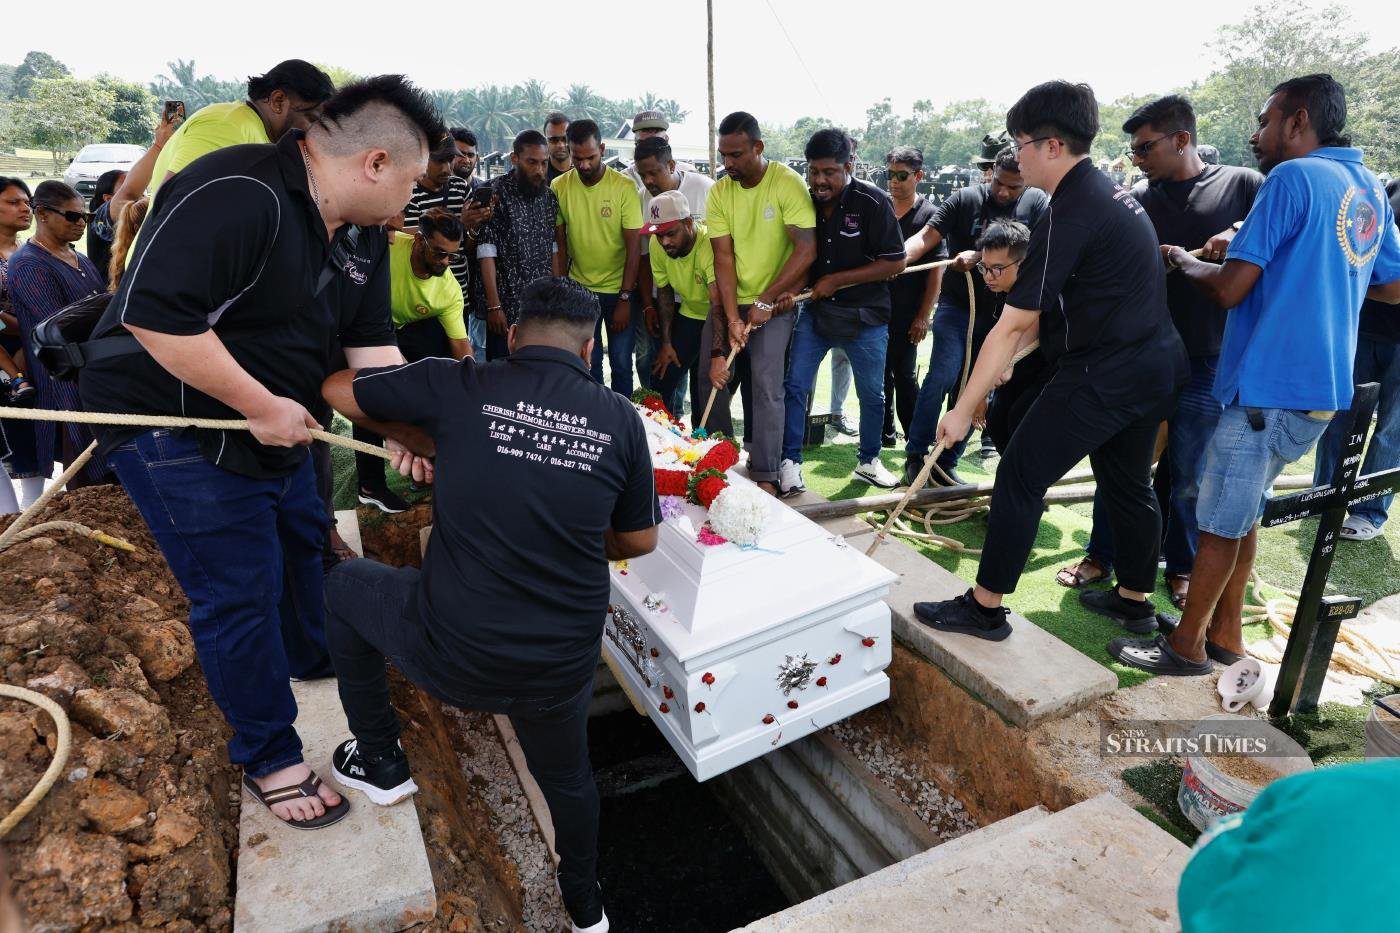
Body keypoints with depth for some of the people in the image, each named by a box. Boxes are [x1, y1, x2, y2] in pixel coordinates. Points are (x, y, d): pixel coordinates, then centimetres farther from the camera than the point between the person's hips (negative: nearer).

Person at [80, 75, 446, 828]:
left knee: (306, 546, 22)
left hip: (271, 426, 9)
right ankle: (269, 761, 17)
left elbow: (371, 340, 2)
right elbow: (154, 316, -33)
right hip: (175, 429, -9)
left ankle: (316, 662, 50)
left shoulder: (361, 231, 1)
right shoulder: (235, 196, -28)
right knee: (240, 595, -3)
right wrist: (262, 406, -27)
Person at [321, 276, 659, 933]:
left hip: (448, 655, -2)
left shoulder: (460, 387, -8)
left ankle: (379, 762, 39)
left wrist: (421, 436, 21)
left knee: (345, 585, 28)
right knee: (566, 774, 33)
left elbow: (337, 390, 7)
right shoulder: (620, 420, -2)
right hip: (561, 669, 3)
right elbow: (640, 541, 8)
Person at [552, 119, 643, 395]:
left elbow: (634, 247, -10)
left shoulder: (624, 187, -11)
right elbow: (559, 245, 1)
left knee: (621, 364, 4)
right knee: (587, 364, 9)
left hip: (619, 290, -2)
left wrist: (625, 299, -13)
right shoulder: (559, 187, -4)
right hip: (579, 289, 2)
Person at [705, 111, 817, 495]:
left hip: (774, 303, -4)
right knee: (715, 379, 6)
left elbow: (806, 250, -18)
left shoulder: (788, 184, -13)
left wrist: (764, 302, -18)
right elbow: (723, 257, -5)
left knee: (766, 387, -9)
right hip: (730, 303, 5)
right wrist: (732, 318, -14)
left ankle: (764, 475, 1)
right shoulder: (718, 193, -1)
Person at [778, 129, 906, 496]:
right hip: (815, 310, 2)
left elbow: (895, 263, -14)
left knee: (872, 394, 11)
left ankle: (868, 461, 31)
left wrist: (837, 280, -17)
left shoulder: (873, 202, -15)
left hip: (865, 315, -2)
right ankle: (790, 462, 6)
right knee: (795, 385, -6)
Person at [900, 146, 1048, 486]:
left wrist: (979, 258, -21)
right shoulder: (966, 199, -5)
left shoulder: (1037, 204, 0)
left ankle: (947, 463, 15)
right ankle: (915, 453, -7)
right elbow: (927, 236, -12)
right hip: (957, 305, -2)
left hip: (1000, 314, 3)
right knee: (943, 375, -18)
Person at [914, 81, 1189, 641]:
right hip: (1155, 366, 10)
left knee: (1021, 475, -3)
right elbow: (1044, 311, 15)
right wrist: (1008, 358, 14)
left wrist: (964, 408, -16)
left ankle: (984, 608, 3)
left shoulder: (1070, 214, -19)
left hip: (1101, 374, -10)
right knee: (1128, 482, 20)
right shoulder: (1111, 194, 12)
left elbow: (1012, 325, -20)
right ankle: (1134, 596, 36)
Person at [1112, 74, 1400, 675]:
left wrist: (1184, 261, 2)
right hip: (1321, 387, 9)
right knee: (1242, 509, 18)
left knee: (1220, 519, 1)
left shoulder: (1293, 178, -12)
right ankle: (1224, 633, 27)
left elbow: (1228, 289, -16)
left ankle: (1187, 644, 13)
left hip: (1270, 386, -9)